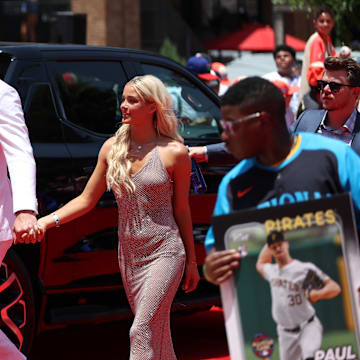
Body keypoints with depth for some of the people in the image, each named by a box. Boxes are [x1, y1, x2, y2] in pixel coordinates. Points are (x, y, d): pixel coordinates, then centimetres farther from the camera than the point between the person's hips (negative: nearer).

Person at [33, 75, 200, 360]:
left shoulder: (174, 152, -8)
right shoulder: (112, 148, 4)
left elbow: (182, 210, 0)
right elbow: (87, 200, 8)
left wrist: (191, 261, 5)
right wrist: (47, 221, -6)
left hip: (164, 252, -5)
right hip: (129, 253, 5)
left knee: (144, 332, -13)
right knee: (154, 331, 14)